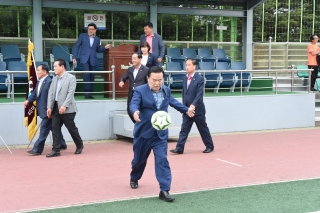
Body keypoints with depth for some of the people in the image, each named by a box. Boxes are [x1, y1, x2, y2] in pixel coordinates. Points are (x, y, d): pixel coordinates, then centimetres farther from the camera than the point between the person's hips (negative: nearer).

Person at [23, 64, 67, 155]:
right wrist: (28, 100, 1)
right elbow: (35, 93, 16)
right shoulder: (39, 82, 12)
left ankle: (37, 149, -2)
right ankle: (62, 145, 30)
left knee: (43, 130, -5)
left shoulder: (49, 81, -18)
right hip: (43, 110, 10)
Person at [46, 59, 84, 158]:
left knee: (71, 128, 4)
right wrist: (49, 107, 1)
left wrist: (64, 106, -23)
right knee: (55, 129, 1)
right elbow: (51, 93, 11)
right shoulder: (54, 79, 15)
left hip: (67, 109, -6)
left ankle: (79, 145, 24)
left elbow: (70, 93, -14)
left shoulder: (71, 78, -5)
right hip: (55, 108, 6)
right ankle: (56, 150, 5)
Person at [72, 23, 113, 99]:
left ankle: (90, 93, 11)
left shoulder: (97, 39, 13)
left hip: (93, 60, 3)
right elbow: (77, 46, 4)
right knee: (86, 74, -19)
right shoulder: (82, 36, 4)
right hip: (84, 59, -3)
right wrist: (74, 57, -3)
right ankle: (87, 92, -16)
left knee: (92, 76, 3)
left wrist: (105, 48, 1)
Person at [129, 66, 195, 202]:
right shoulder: (140, 91, -12)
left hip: (160, 134, 2)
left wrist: (186, 110, 38)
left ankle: (164, 190, -10)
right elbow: (134, 104, -29)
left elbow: (173, 102, 25)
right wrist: (135, 112, -52)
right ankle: (134, 178, 47)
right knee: (139, 159, 16)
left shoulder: (166, 90, 5)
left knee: (162, 160, -10)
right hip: (143, 132, -2)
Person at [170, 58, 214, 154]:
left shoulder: (199, 79, -10)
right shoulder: (185, 78, 9)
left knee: (203, 128, 7)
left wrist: (193, 105, -28)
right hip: (187, 109, 5)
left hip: (198, 109, -5)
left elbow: (199, 94, -17)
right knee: (184, 129, -1)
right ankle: (179, 148, -3)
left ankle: (209, 146, 21)